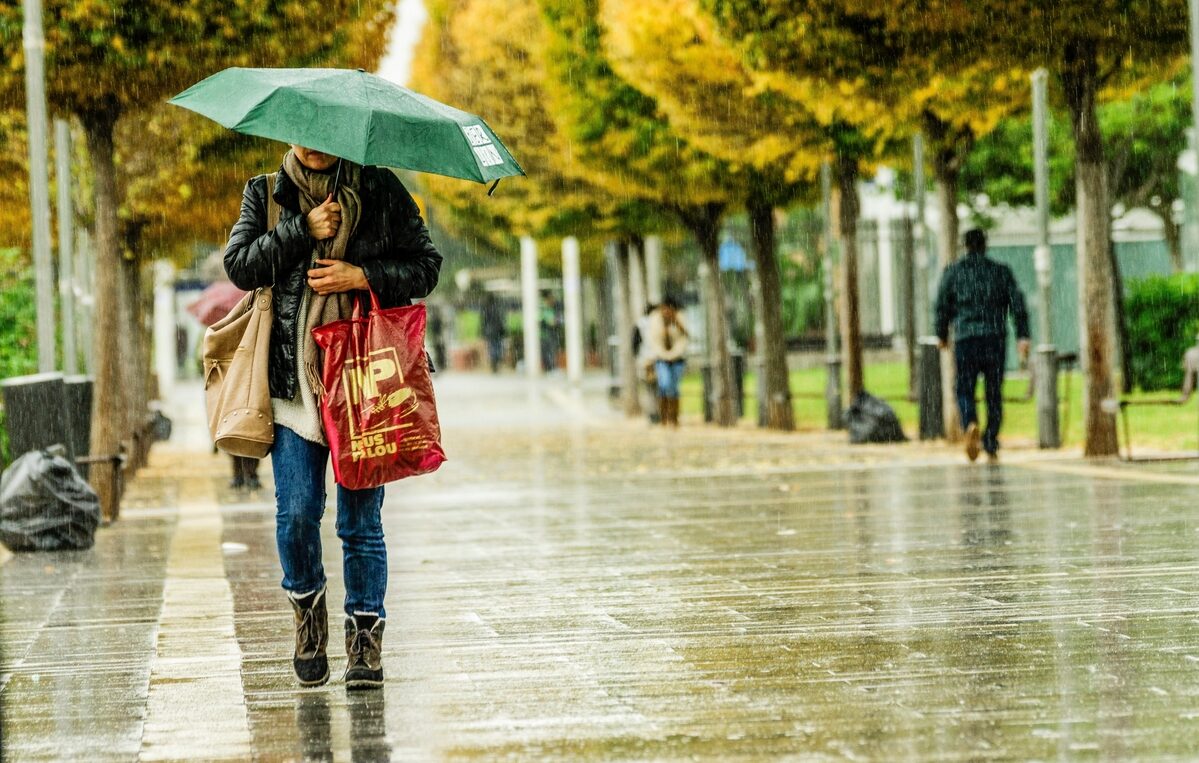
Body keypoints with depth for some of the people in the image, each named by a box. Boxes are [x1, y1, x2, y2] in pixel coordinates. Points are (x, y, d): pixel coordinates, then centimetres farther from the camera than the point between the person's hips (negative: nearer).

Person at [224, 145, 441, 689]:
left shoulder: (380, 191, 7)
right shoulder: (266, 193, 11)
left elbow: (426, 265, 6)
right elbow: (239, 266, 0)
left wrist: (363, 277, -9)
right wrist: (301, 230, -10)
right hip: (292, 381, 1)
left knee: (360, 519, -2)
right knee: (296, 511, -7)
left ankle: (365, 643, 7)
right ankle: (307, 609, 20)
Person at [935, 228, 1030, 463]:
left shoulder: (953, 272, 5)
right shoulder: (1001, 271, 8)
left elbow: (942, 306, 5)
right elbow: (1017, 303, 1)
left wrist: (942, 335, 17)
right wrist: (1023, 336, 0)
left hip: (965, 340, -1)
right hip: (995, 338, 1)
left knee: (964, 390, 5)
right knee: (994, 393, 9)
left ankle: (971, 423, -26)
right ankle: (991, 447, 7)